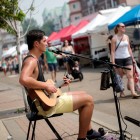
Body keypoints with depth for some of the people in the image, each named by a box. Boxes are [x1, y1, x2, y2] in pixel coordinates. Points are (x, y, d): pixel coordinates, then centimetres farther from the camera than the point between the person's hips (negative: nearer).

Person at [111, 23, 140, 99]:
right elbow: (113, 51, -8)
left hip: (127, 58, 4)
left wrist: (132, 58, 13)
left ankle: (133, 92, -15)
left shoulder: (126, 37, 10)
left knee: (130, 75, -8)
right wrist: (113, 62, -15)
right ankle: (121, 92, 20)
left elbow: (129, 48, 16)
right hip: (118, 59, -4)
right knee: (120, 77, 7)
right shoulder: (114, 38, -5)